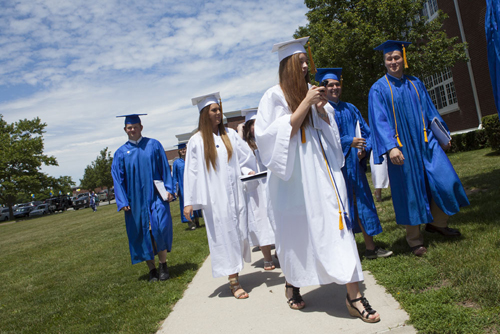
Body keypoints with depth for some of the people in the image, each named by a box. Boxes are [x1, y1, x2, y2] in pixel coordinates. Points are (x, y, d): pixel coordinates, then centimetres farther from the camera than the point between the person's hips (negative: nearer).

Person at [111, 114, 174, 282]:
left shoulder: (154, 145, 6)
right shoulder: (121, 153, 7)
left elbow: (165, 168, 4)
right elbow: (117, 178, 4)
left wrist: (169, 189, -6)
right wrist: (122, 201, -6)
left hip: (155, 195, -1)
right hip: (136, 200, 2)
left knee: (160, 227, -14)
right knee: (142, 233, 4)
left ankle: (163, 264, 4)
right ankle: (152, 269, 15)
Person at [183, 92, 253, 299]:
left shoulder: (230, 134, 9)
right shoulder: (197, 141, 0)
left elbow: (243, 158, 14)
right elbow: (191, 172, -1)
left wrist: (248, 171, -8)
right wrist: (188, 202, -4)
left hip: (235, 193, 4)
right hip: (215, 197, -3)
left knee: (239, 232, 6)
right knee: (223, 235, -1)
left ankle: (235, 271, 23)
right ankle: (233, 281, 5)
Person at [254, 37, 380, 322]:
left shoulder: (313, 92, 10)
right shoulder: (274, 96, -4)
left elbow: (330, 128, 14)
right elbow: (278, 135, -13)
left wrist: (322, 109, -6)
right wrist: (305, 104, -16)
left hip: (322, 169, 4)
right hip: (294, 174, -3)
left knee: (336, 223, -4)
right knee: (297, 231, 9)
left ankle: (354, 295, 1)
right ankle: (292, 283, 33)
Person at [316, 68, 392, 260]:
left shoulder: (350, 109, 16)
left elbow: (366, 132, 14)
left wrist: (364, 149, -5)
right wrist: (349, 142, -20)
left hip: (353, 164, 5)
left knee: (362, 203, 7)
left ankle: (370, 247, 15)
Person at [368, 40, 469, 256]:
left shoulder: (415, 84, 13)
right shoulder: (378, 89, -2)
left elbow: (430, 112, 18)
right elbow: (379, 121, -11)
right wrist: (390, 147, -22)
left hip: (425, 143, 5)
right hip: (402, 148, -4)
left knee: (446, 181, -5)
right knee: (410, 192, 1)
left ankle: (437, 223, 20)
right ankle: (415, 239, 16)